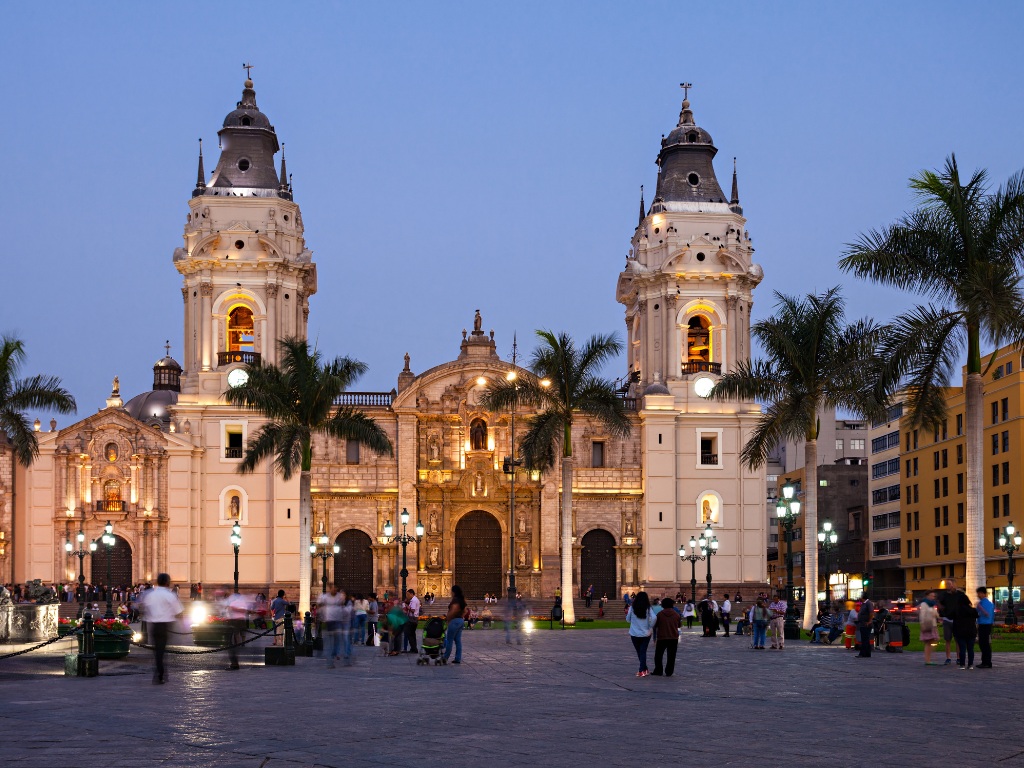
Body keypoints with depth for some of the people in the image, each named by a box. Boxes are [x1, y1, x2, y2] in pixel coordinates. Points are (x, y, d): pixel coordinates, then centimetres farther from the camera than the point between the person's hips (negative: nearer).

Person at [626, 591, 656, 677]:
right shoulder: (648, 609, -6)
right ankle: (642, 670, -6)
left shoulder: (632, 608, -5)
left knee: (639, 652, 15)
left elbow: (628, 619, 3)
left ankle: (645, 670, 22)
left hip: (634, 634, 0)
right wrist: (650, 627, -5)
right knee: (643, 652, 4)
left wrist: (626, 613, 23)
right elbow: (653, 618, -19)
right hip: (645, 634, 0)